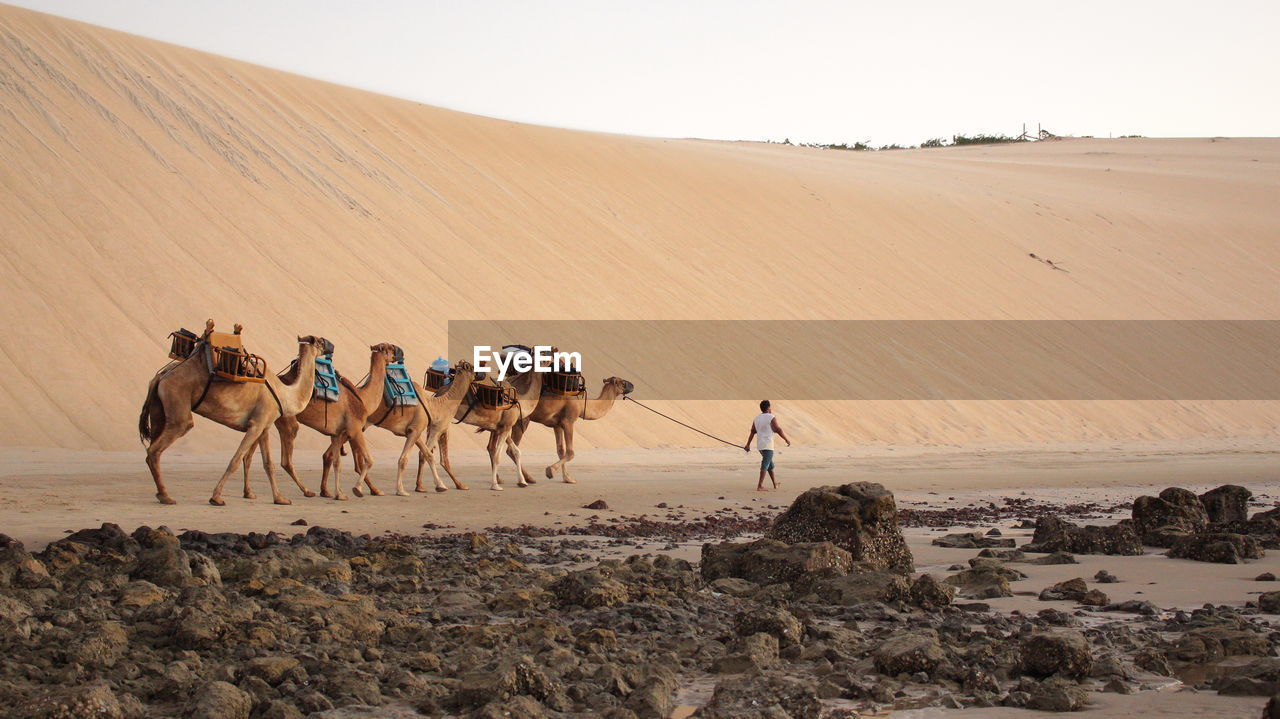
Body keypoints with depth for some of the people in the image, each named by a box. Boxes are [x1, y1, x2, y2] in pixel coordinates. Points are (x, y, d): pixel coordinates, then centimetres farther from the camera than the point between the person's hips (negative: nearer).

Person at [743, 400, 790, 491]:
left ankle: (775, 483, 31)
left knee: (770, 463, 21)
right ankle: (760, 486, -18)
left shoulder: (756, 418, 11)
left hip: (759, 445, 8)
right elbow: (778, 430, -10)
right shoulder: (771, 418, -8)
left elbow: (752, 432, 12)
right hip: (768, 445, -7)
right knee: (765, 464, -10)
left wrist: (748, 445, 14)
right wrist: (786, 439, 0)